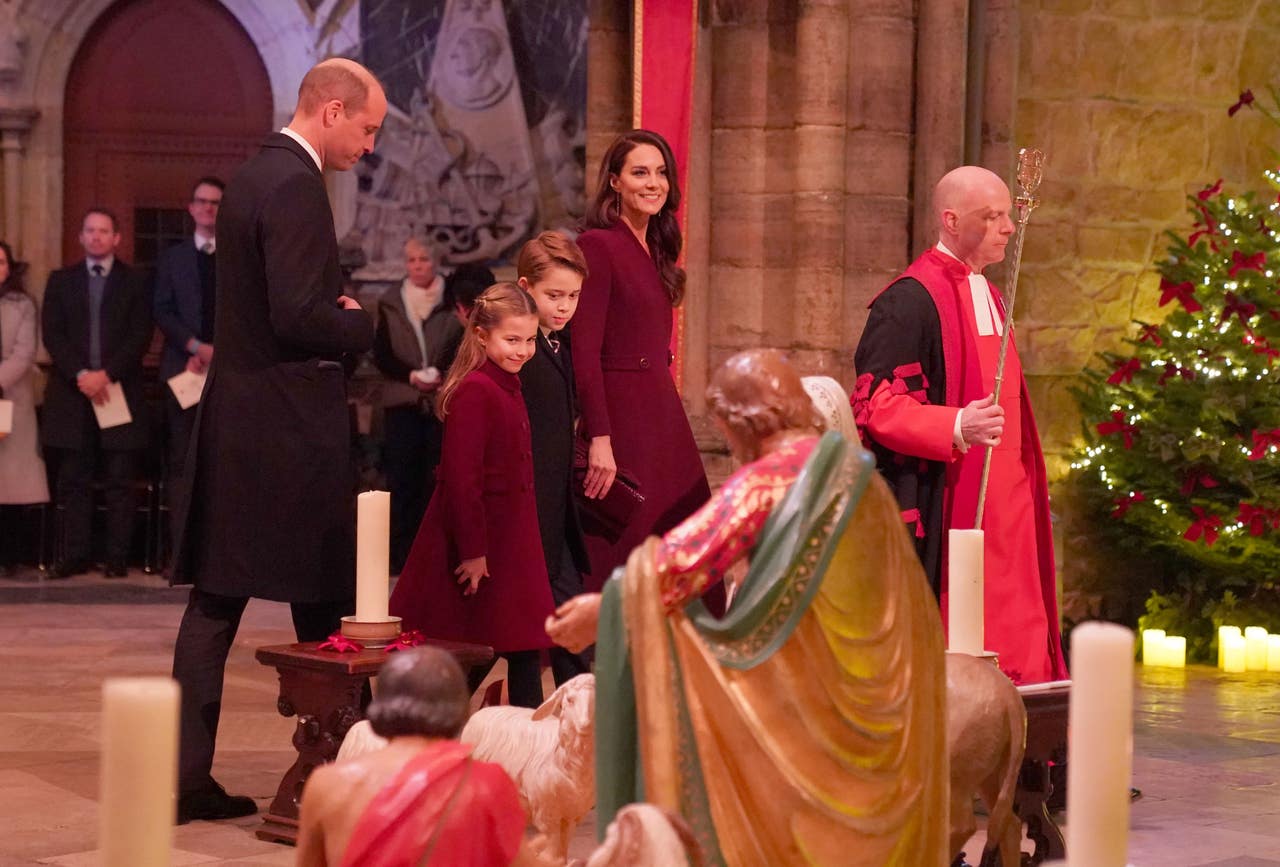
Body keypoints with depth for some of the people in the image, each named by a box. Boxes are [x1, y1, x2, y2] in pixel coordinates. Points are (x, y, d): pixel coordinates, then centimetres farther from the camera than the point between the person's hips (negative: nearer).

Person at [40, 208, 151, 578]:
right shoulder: (61, 280, 13)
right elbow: (52, 334, 4)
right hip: (72, 393, 2)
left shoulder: (134, 281, 7)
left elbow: (140, 336, -2)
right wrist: (81, 374, -11)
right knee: (73, 481, 2)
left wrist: (107, 374, -13)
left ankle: (117, 557, 0)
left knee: (119, 481, -1)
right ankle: (75, 555, 4)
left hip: (120, 391, -2)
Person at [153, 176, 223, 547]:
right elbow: (162, 311, 5)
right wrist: (196, 346, -9)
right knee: (182, 460, -2)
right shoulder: (172, 258, 14)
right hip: (183, 369, 1)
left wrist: (217, 353, -9)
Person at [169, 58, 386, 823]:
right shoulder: (295, 188, -16)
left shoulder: (255, 176, 15)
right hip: (287, 423, -9)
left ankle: (187, 776, 7)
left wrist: (339, 313, 8)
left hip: (233, 418, 9)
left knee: (215, 602, 7)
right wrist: (364, 325, -6)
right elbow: (298, 316, -23)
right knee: (324, 603, 2)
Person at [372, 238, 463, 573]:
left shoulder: (452, 301, 5)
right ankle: (401, 554, 0)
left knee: (437, 476, -2)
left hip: (443, 400, -1)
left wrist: (443, 373, -14)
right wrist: (410, 376, -10)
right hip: (401, 401, 1)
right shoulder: (390, 302, 9)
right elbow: (381, 353, 5)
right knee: (402, 478, -4)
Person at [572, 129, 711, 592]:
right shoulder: (598, 245, -10)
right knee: (625, 557, -4)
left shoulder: (655, 250, 16)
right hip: (621, 414, -8)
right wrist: (599, 440, -21)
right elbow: (585, 351, -15)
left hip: (663, 411, 8)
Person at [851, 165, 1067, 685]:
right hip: (945, 505, -9)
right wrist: (956, 427, -30)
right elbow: (876, 405, -18)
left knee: (1010, 642, 7)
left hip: (1003, 502, 9)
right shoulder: (910, 301, -12)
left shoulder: (986, 295, 17)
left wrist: (1024, 474, 24)